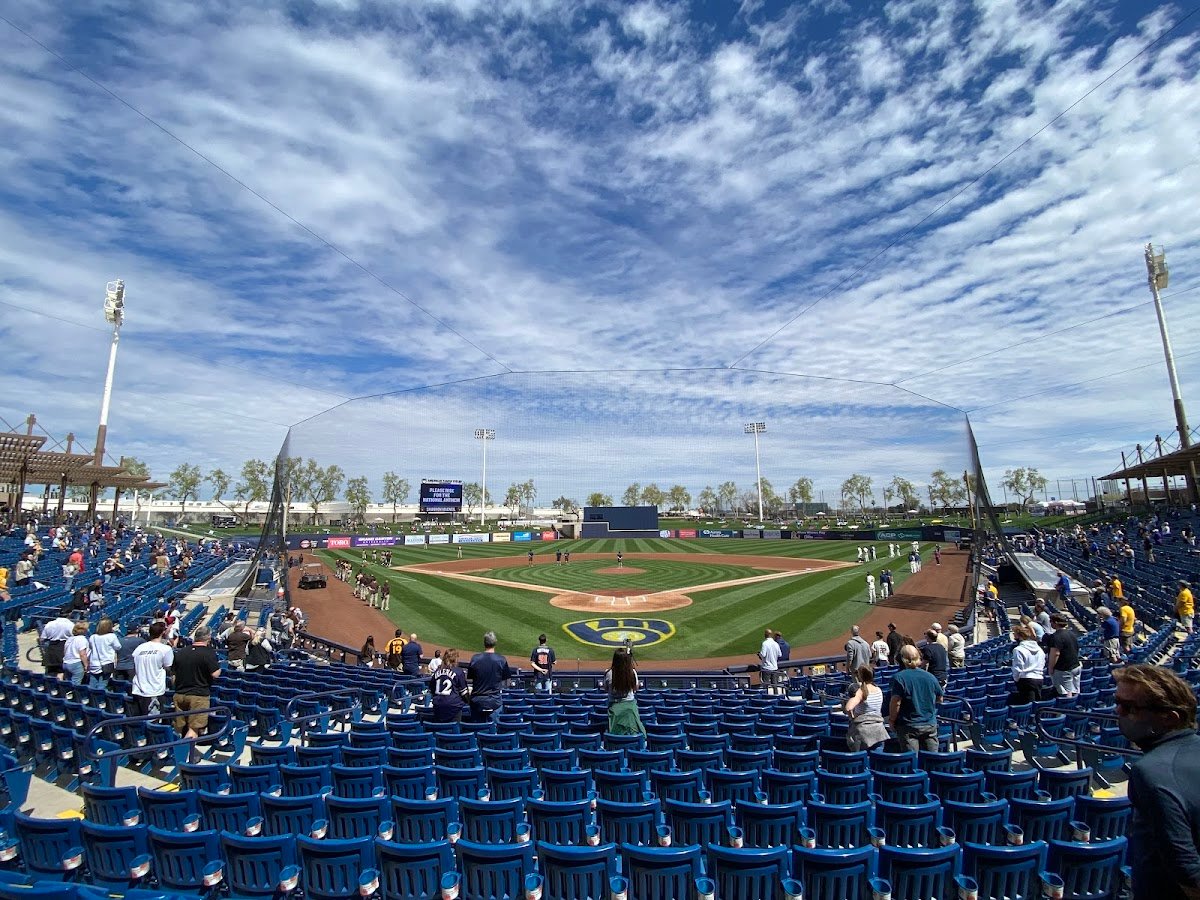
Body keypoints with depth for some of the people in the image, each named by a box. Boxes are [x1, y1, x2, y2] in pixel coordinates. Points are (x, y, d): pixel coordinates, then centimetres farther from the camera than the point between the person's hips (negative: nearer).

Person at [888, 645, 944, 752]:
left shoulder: (899, 677, -14)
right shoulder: (930, 677, 1)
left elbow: (896, 702, -17)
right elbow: (940, 698, 15)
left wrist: (891, 720, -3)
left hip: (908, 726, -4)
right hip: (930, 725, 4)